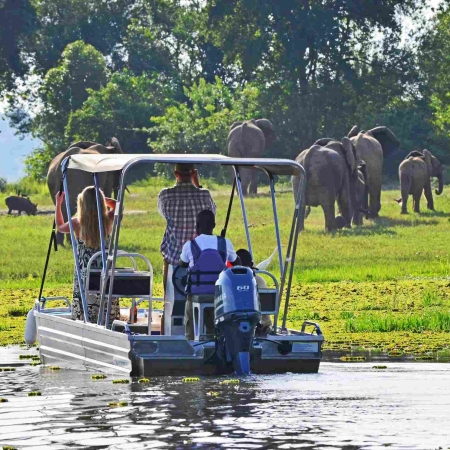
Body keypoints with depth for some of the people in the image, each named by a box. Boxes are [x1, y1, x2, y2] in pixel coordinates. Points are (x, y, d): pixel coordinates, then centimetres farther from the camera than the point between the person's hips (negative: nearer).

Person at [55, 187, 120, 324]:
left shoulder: (77, 223, -7)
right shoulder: (107, 221, -4)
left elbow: (60, 227, 17)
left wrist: (58, 204, 27)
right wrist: (99, 198, 13)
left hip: (84, 277, -1)